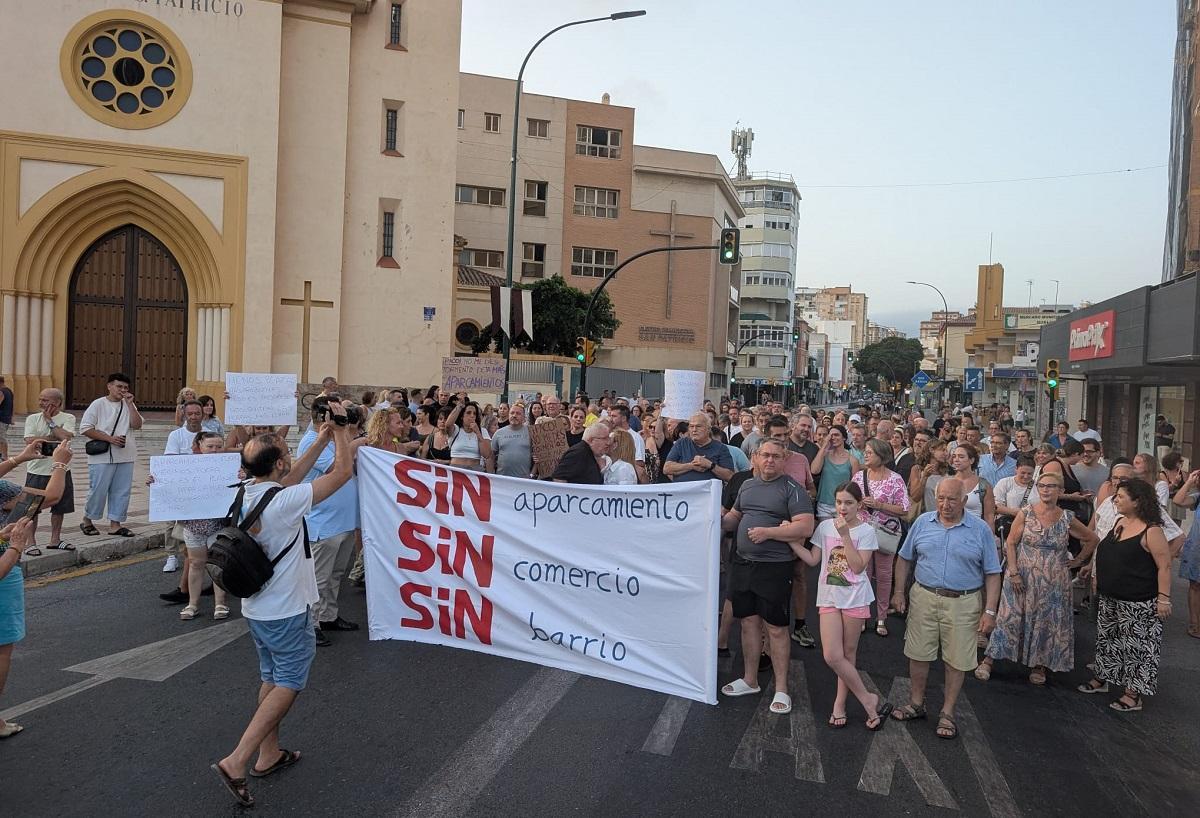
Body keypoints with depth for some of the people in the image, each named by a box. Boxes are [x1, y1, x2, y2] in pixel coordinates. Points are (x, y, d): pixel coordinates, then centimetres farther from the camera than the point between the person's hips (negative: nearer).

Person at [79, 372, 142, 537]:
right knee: (98, 490, 0)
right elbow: (85, 429, -6)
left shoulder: (128, 405, 11)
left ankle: (115, 524, 14)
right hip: (102, 457, -4)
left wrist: (130, 403, -7)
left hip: (125, 457, 4)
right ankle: (87, 521, 20)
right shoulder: (98, 404, -2)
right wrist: (110, 438, -14)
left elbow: (137, 425, -3)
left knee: (121, 491, 6)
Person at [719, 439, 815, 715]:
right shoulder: (747, 485, 12)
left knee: (776, 628, 1)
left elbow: (805, 528, -17)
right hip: (742, 563, 6)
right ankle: (750, 680, 28)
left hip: (774, 568, -6)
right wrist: (721, 521, 1)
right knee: (749, 622, 14)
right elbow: (735, 517, 23)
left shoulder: (792, 489, -9)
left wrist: (768, 532, -21)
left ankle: (781, 689, 13)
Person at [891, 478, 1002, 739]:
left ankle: (947, 713, 22)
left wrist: (990, 611, -7)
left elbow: (992, 574, -2)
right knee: (918, 654, 9)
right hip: (924, 597, 2)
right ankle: (917, 704, 27)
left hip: (963, 604, -2)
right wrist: (899, 592, 6)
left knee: (956, 661, 6)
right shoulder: (923, 522, 3)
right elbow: (905, 559, 11)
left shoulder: (981, 529, -4)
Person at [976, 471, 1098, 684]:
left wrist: (1079, 560, 8)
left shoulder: (1067, 518, -1)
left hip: (1054, 582, 2)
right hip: (1023, 578, -2)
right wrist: (1014, 572, -13)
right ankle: (988, 661, 6)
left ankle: (1039, 666, 25)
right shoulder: (1025, 513, -7)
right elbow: (1010, 543, -6)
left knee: (1047, 623, 9)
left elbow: (1092, 539, 14)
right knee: (1010, 618, 0)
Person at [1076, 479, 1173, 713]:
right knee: (1107, 639, 19)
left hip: (1138, 604, -8)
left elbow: (1165, 566, -18)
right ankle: (1101, 679, 34)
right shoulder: (1120, 522, 6)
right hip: (1109, 597, 8)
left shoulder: (1151, 531, -17)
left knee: (1136, 645, 2)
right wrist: (1098, 578, 15)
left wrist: (1163, 598, -20)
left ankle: (1133, 694, 13)